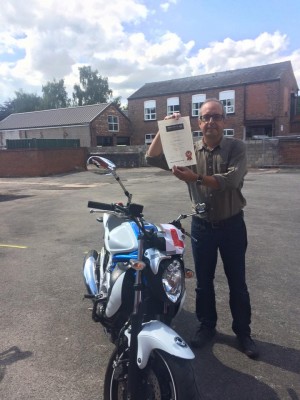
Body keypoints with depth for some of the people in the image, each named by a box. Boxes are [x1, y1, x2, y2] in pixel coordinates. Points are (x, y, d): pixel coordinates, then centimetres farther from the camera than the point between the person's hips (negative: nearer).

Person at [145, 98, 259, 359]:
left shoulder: (237, 147, -7)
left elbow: (232, 180, -24)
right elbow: (152, 159, -8)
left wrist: (196, 178, -33)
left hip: (232, 225, -1)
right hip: (202, 226, 2)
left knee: (237, 283, 12)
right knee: (203, 282, 15)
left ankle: (243, 332, 32)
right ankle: (207, 327, 36)